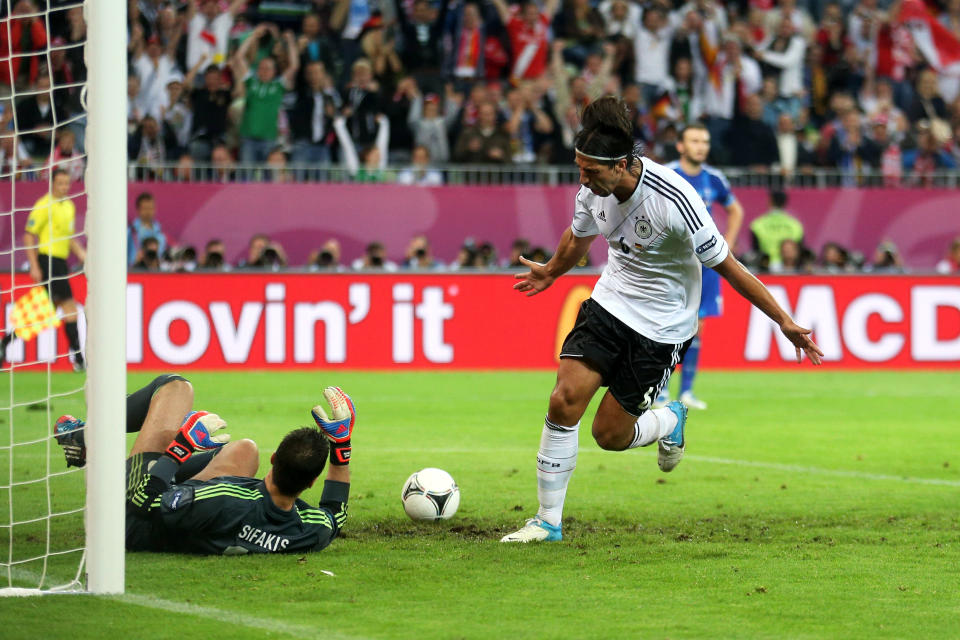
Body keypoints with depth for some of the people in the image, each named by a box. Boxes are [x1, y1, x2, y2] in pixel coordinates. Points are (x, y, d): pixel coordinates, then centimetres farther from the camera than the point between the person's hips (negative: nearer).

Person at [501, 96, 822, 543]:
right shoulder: (594, 188, -9)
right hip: (609, 303, 5)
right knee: (564, 400, -13)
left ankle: (670, 422, 32)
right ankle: (548, 521, 0)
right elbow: (579, 237, 16)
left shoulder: (673, 200, -29)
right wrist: (551, 272, 35)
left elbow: (726, 265, -19)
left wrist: (784, 321, -15)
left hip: (660, 328, -5)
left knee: (610, 434, -3)